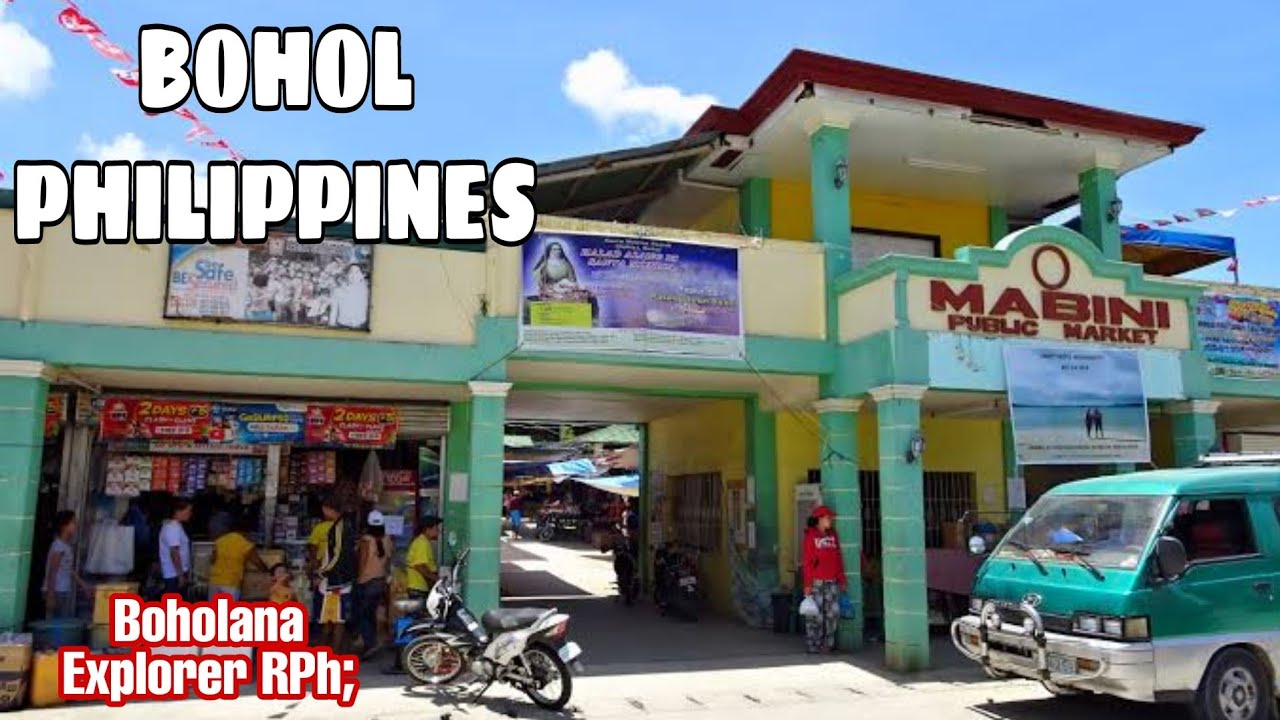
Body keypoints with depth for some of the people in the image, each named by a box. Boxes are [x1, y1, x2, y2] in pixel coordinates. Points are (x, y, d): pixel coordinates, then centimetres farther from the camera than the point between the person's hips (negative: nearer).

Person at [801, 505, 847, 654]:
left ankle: (828, 644, 15)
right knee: (816, 615, -1)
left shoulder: (833, 534, 11)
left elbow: (838, 558, 14)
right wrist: (807, 584, -9)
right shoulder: (810, 536, -4)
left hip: (832, 582, 5)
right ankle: (814, 645, 8)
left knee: (833, 613, 4)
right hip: (816, 581, -5)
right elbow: (807, 561, -6)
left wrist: (842, 579, 11)